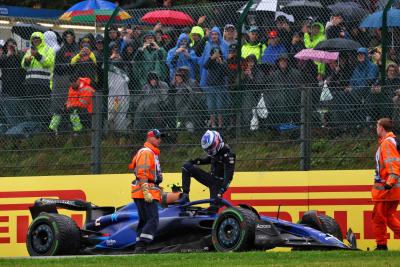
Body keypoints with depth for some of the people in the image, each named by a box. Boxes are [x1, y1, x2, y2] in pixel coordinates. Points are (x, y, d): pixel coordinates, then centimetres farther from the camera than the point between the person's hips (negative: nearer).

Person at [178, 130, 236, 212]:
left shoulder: (228, 154, -25)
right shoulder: (215, 150, 0)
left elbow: (228, 176, -30)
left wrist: (221, 191, -40)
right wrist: (198, 161, 4)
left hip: (219, 183, -7)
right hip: (211, 177, 7)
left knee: (213, 208, -15)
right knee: (187, 167, -6)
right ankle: (185, 195, -11)